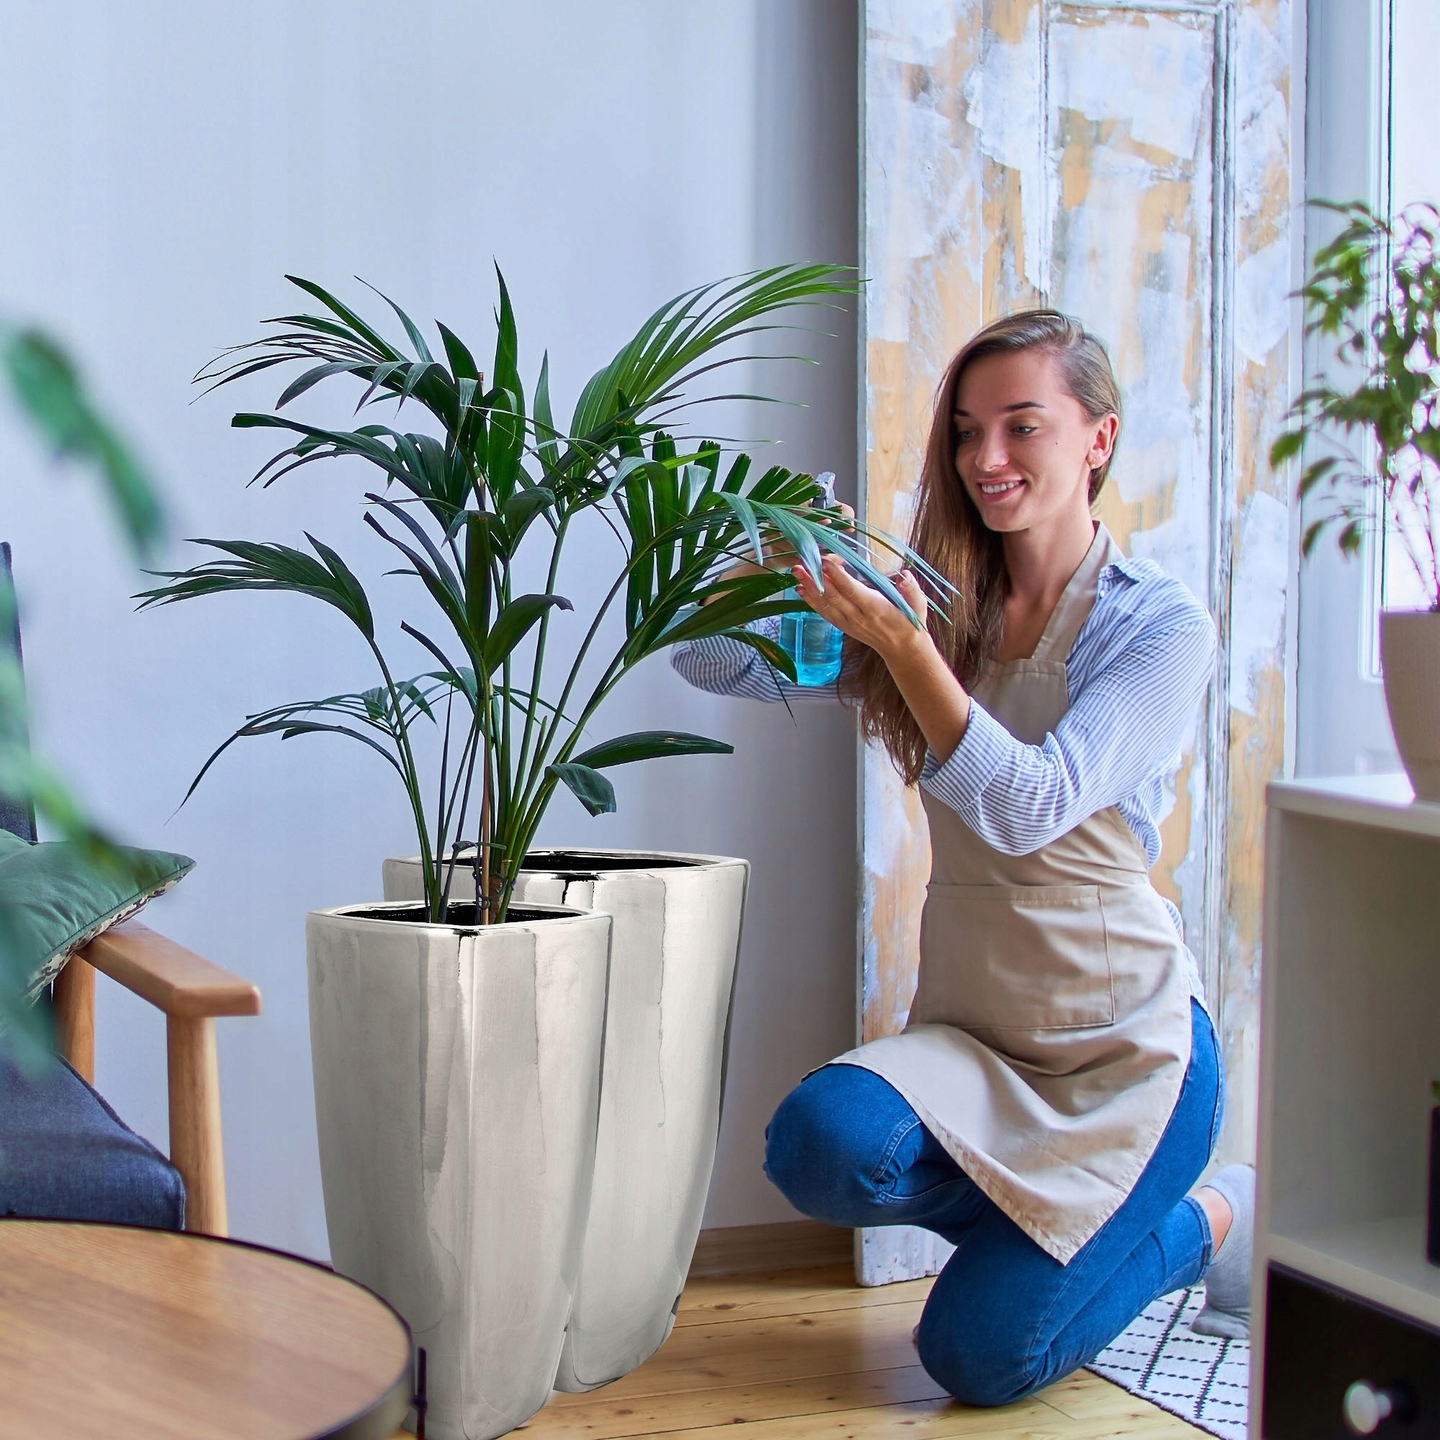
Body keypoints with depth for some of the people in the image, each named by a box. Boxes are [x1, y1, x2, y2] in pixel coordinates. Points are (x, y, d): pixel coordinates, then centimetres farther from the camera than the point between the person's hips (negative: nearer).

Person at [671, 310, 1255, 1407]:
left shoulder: (1162, 626, -8)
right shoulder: (935, 612, 5)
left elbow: (1030, 805, -21)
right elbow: (711, 660, 1)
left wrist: (902, 647, -32)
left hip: (1126, 1041, -4)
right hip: (975, 1036, 4)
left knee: (981, 1354, -15)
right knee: (823, 1143, -28)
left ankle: (1209, 1220, 14)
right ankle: (1054, 1219, 3)